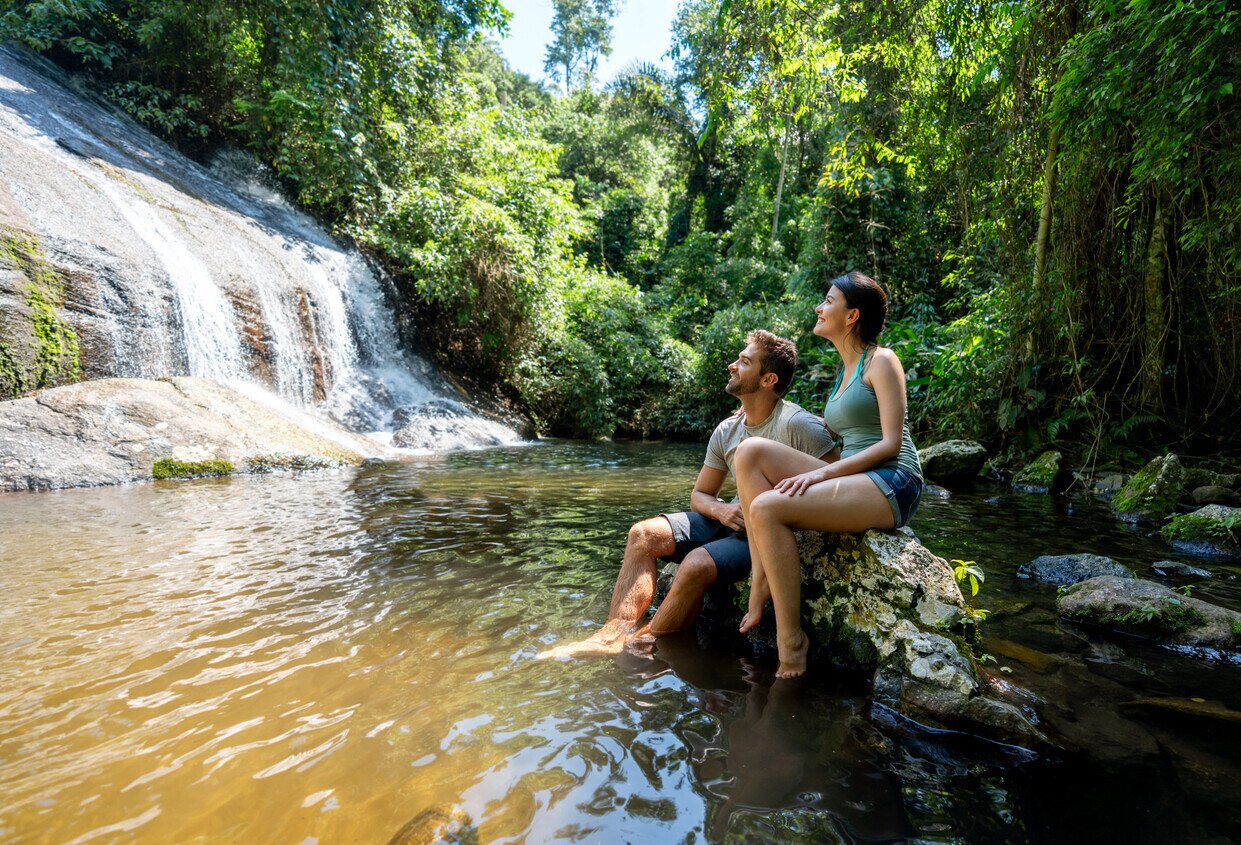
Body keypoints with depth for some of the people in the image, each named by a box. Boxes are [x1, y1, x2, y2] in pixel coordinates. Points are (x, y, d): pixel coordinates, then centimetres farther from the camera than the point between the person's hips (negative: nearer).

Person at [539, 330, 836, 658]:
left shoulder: (798, 425, -16)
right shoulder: (726, 431, 6)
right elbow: (699, 495, 12)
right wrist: (721, 510, -12)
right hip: (735, 520, 7)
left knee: (697, 564, -31)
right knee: (644, 534, -9)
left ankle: (641, 645, -10)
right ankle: (616, 633, -18)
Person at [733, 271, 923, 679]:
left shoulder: (881, 361, -3)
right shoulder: (843, 372, 22)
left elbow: (891, 444, -12)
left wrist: (820, 473, -21)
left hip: (891, 485, -8)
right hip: (852, 481, 8)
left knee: (767, 508, -28)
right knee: (751, 451, -11)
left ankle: (790, 640, -17)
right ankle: (762, 580, -16)